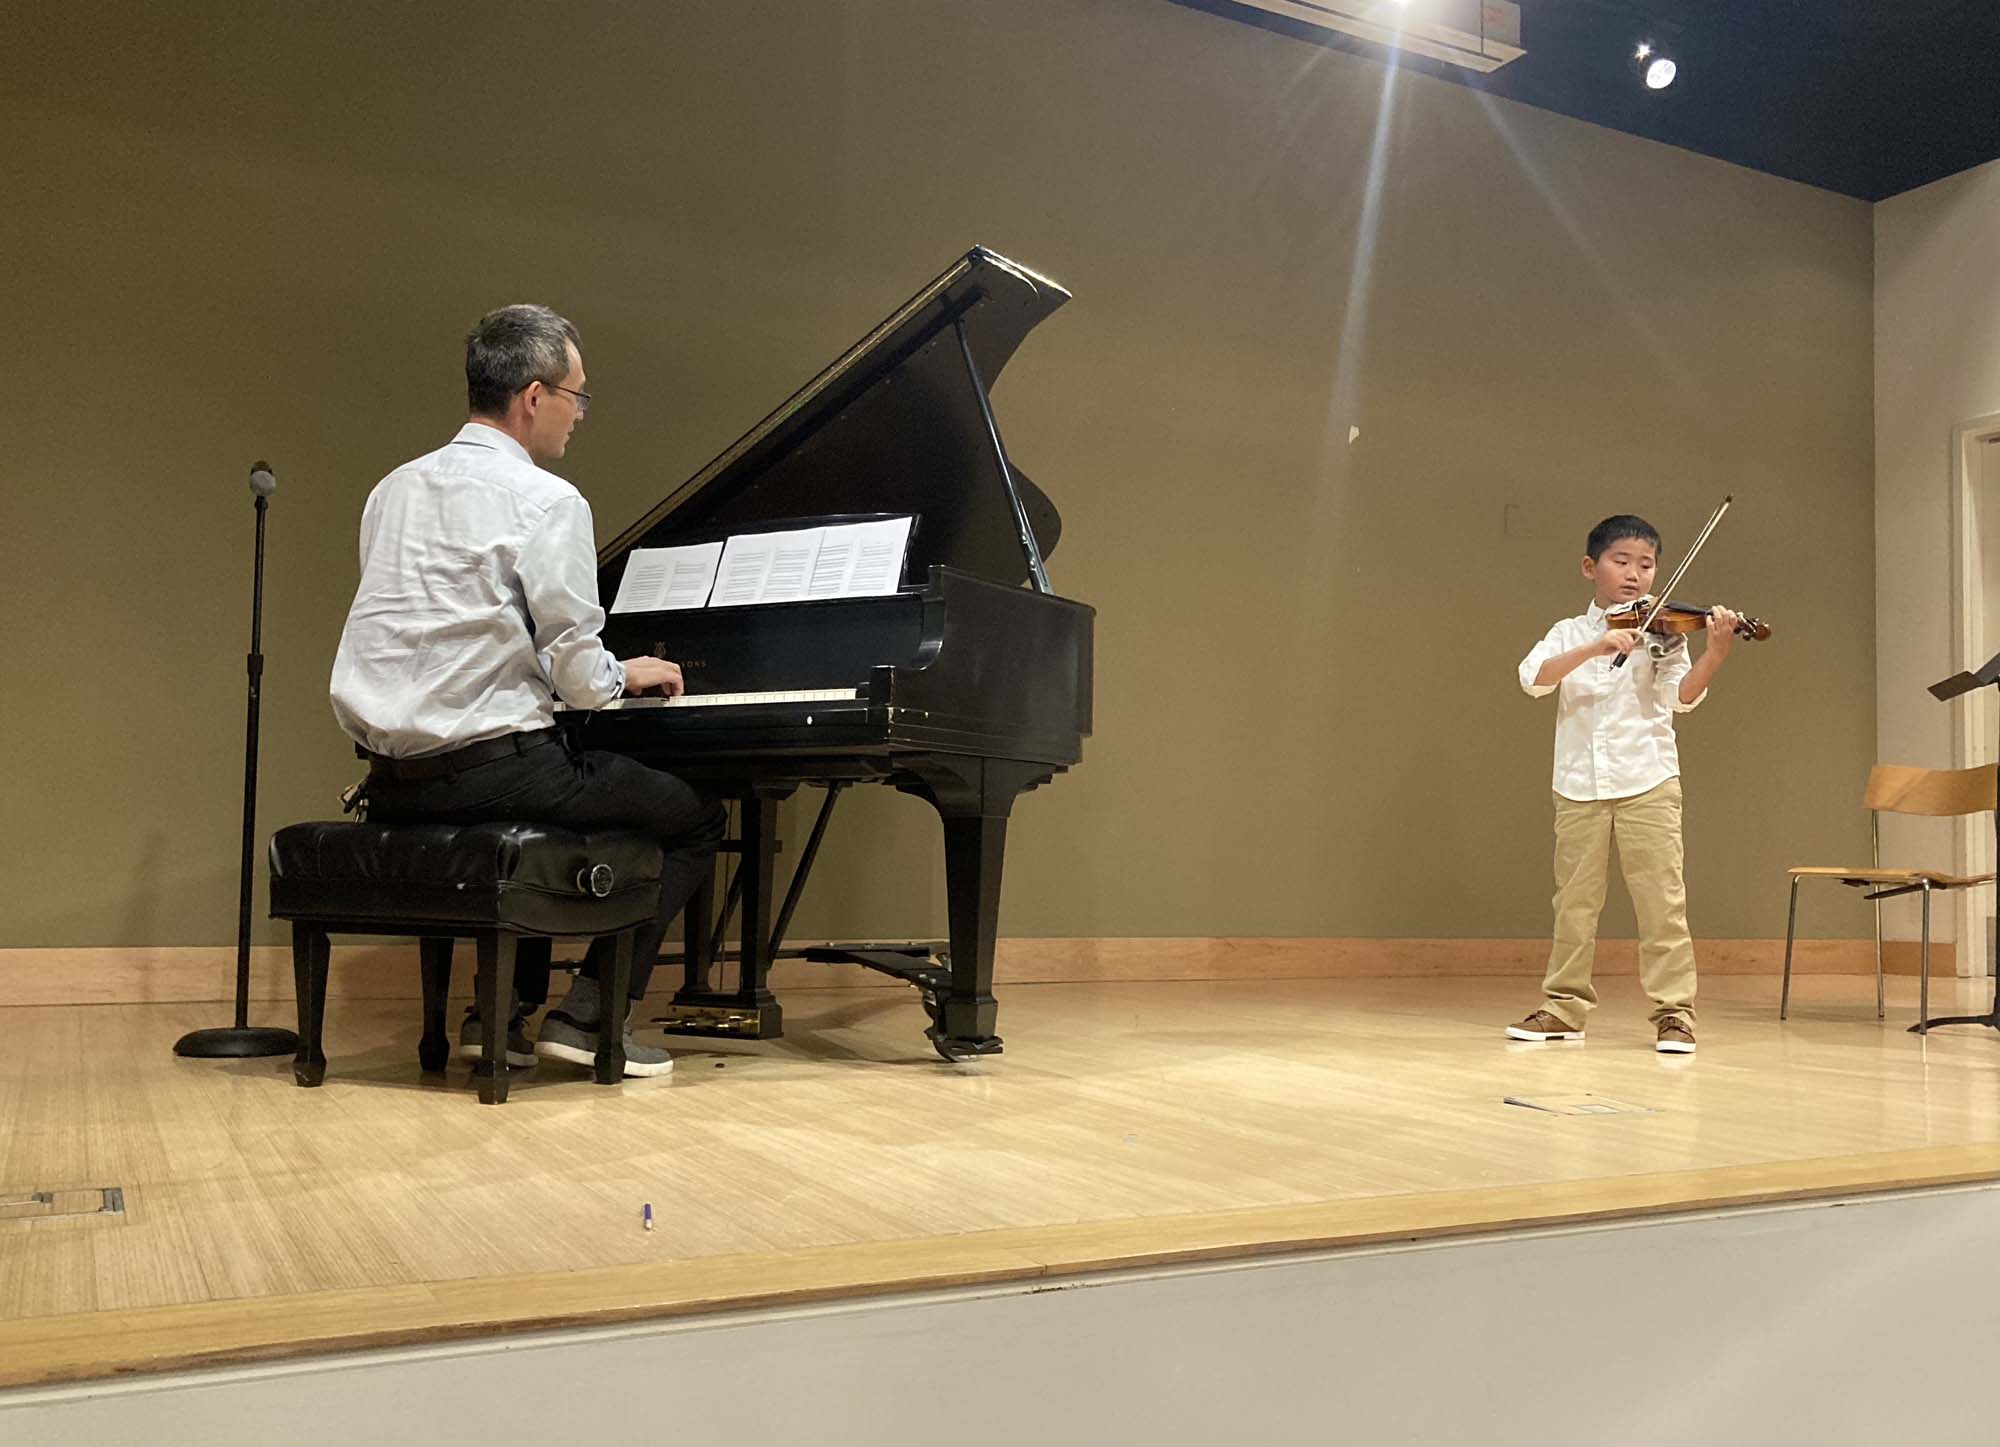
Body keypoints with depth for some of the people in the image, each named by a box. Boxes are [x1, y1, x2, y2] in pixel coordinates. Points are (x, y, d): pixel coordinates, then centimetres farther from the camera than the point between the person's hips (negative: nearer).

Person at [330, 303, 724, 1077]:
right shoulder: (545, 500, -11)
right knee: (696, 817, 8)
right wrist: (625, 674, 10)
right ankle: (588, 1013, 4)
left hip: (393, 778, 8)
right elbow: (577, 672, -13)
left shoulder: (396, 488, 13)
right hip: (490, 766, -8)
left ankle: (505, 1010, 27)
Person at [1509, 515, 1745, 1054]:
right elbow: (1532, 679, -10)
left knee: (1662, 901, -4)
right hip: (1579, 786, 2)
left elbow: (1683, 696, -11)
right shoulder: (1569, 633, 9)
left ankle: (1674, 1012, 4)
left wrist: (1716, 653, -29)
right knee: (1574, 902, 8)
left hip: (1647, 782, -1)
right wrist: (1594, 648, -23)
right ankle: (1565, 1006, 18)